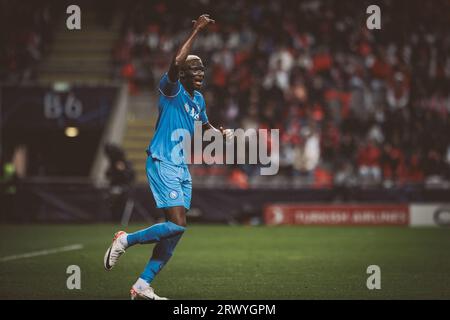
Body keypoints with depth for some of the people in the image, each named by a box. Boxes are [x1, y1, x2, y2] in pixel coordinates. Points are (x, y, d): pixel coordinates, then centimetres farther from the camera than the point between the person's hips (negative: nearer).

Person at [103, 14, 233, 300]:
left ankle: (143, 286, 7)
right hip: (162, 164, -9)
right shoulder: (172, 90, -10)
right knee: (177, 224, -19)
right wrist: (197, 31, -28)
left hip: (181, 168, 9)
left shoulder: (198, 99, 15)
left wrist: (221, 132, 12)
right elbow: (177, 62, -31)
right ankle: (125, 240, 2)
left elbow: (205, 125, 34)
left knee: (176, 230, 3)